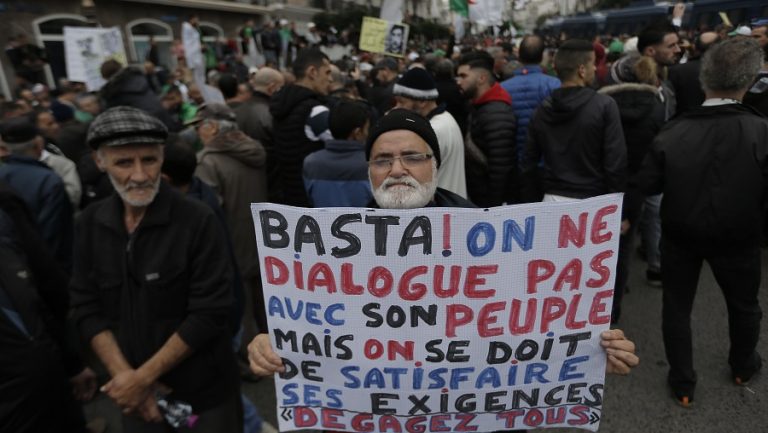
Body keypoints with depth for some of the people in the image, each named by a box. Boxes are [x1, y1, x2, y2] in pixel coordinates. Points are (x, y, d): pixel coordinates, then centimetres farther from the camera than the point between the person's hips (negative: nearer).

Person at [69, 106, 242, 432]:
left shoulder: (198, 221, -18)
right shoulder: (90, 224, -3)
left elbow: (210, 314, -19)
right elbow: (86, 309, 0)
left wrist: (143, 377, -16)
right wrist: (124, 375, -10)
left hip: (203, 391, -3)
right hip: (135, 391, 4)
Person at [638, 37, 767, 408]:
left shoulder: (672, 133, -18)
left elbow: (648, 186, -9)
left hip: (680, 235, 0)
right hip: (737, 239, 0)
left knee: (677, 307, 16)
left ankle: (682, 384, 28)